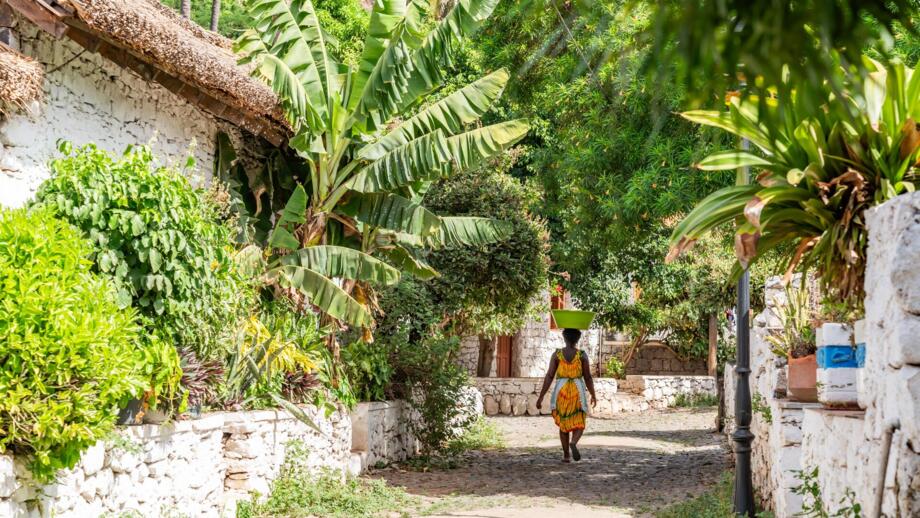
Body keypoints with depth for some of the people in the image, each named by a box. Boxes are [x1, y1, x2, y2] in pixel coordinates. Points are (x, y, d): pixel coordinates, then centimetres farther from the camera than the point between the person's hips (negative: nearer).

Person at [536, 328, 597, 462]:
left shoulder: (557, 354, -3)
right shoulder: (582, 355, -5)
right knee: (578, 425, 7)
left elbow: (549, 376, -7)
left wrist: (541, 396, -5)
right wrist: (593, 395, 9)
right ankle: (573, 443, -25)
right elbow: (588, 377, -3)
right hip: (578, 392, -1)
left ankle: (566, 455, 16)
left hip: (561, 392, 1)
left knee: (563, 424, 18)